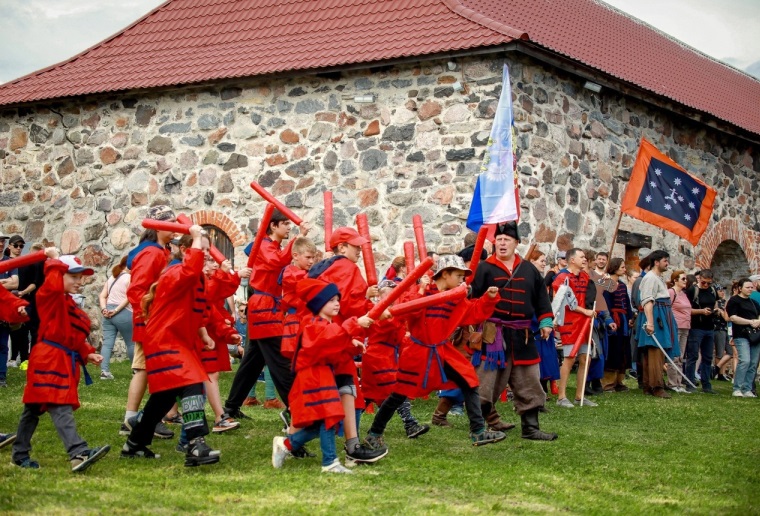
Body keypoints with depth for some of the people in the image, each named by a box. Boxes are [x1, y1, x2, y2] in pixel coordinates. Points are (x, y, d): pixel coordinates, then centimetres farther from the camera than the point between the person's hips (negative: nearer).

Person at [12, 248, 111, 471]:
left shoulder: (69, 303, 22)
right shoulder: (50, 296, -5)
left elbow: (75, 337, 24)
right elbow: (54, 284, -30)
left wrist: (87, 354, 11)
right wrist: (55, 260, -17)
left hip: (64, 361, 10)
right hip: (49, 360, -9)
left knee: (34, 409, 15)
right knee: (60, 408, -19)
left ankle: (20, 454, 22)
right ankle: (79, 453, -32)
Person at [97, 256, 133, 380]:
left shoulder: (111, 278, 16)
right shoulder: (130, 278, -4)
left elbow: (102, 296, 9)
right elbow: (128, 298, -14)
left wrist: (104, 309, -1)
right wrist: (117, 310, -12)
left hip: (108, 312, 6)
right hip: (124, 313, -6)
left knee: (107, 343, -1)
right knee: (131, 343, 8)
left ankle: (104, 371, -12)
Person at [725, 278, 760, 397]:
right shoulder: (734, 301, 0)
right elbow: (733, 317, -11)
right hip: (741, 335, -7)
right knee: (745, 361, -20)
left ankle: (747, 389, 8)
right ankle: (737, 389, -13)